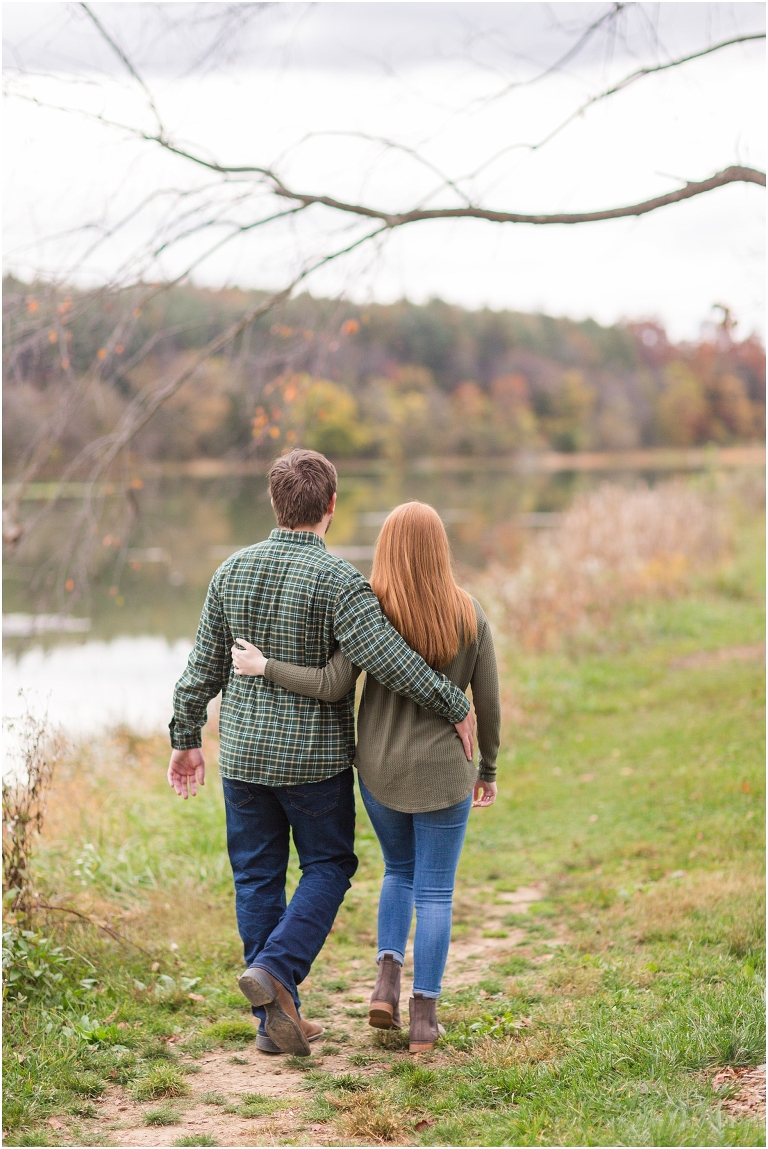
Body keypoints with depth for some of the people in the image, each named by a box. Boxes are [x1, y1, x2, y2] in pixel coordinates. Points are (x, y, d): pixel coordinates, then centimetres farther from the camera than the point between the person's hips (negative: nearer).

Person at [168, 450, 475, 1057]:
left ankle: (277, 1020, 14)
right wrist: (456, 704, -14)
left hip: (244, 753, 4)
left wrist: (186, 739, 15)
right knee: (328, 867, 13)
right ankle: (274, 970, -8)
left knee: (258, 878, 11)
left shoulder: (233, 572, 1)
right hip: (315, 757, -4)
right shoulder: (337, 580, -15)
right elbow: (387, 657, -24)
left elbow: (205, 666, 5)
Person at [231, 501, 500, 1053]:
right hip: (442, 776, -1)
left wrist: (265, 667, -6)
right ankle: (424, 1017, 10)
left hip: (379, 773, 1)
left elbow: (333, 687, -17)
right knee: (435, 892, 10)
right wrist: (489, 769, 11)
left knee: (400, 871, 25)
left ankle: (387, 978, 8)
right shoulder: (468, 614, -7)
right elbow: (488, 702, -2)